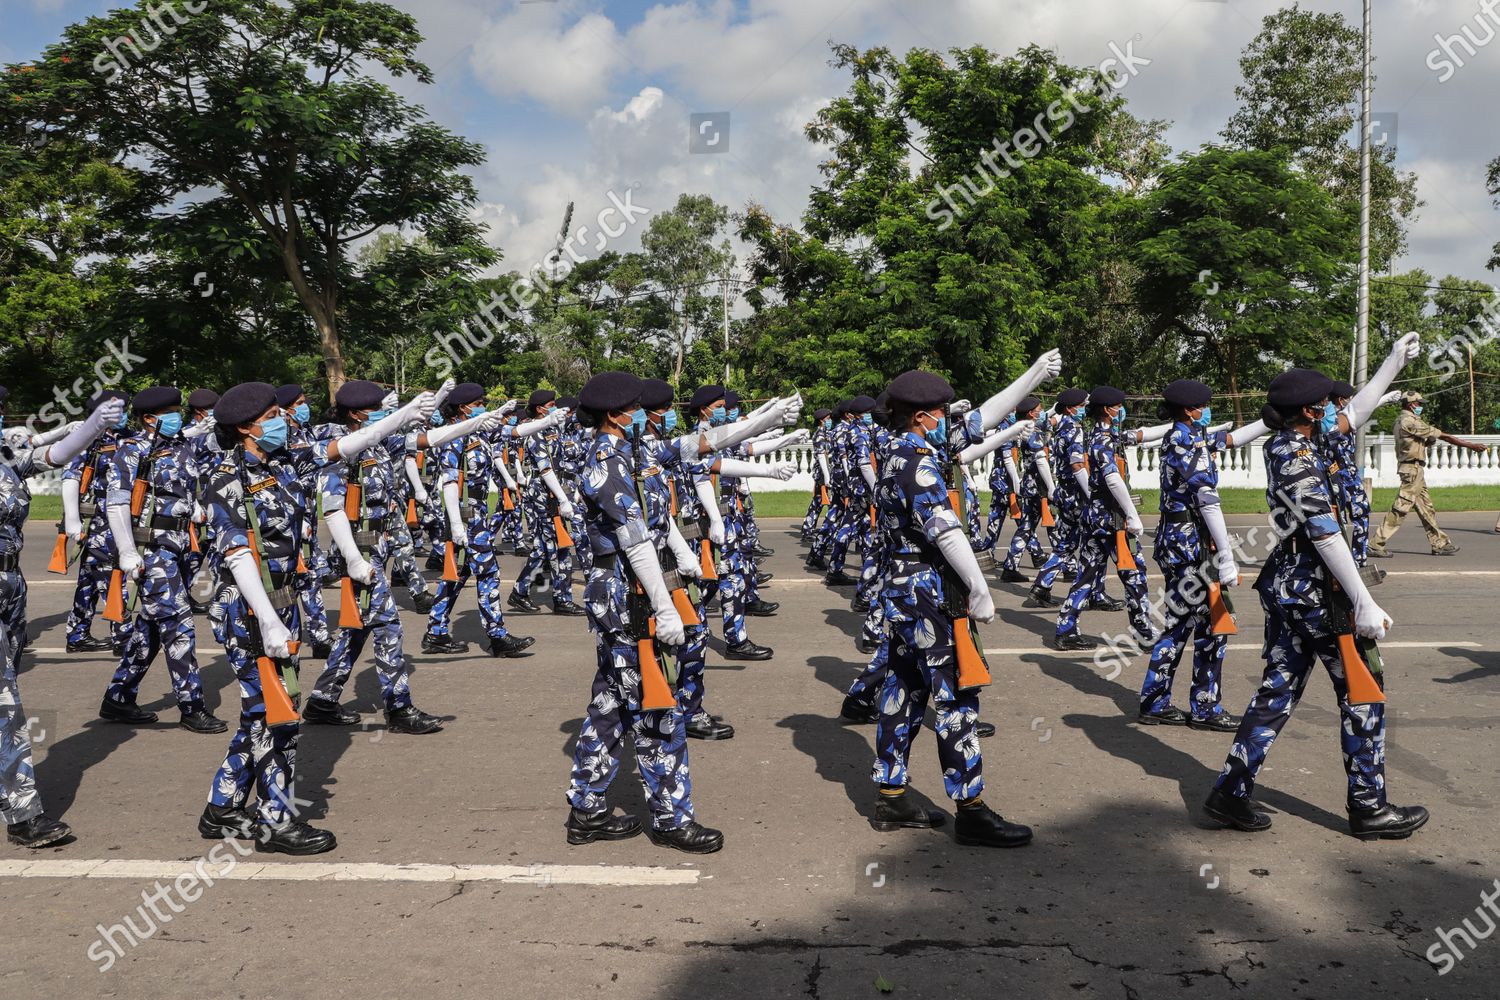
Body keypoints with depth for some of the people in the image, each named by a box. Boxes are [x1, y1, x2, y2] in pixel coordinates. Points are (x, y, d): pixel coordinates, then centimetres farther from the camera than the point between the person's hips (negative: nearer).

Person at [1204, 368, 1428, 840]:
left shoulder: (1279, 447, 10)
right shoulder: (1300, 458, -18)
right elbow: (1326, 535, -24)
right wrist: (1365, 604, -25)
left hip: (1282, 584, 9)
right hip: (1313, 588, -9)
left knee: (1278, 688, 11)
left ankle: (1231, 790, 10)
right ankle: (1369, 806, 13)